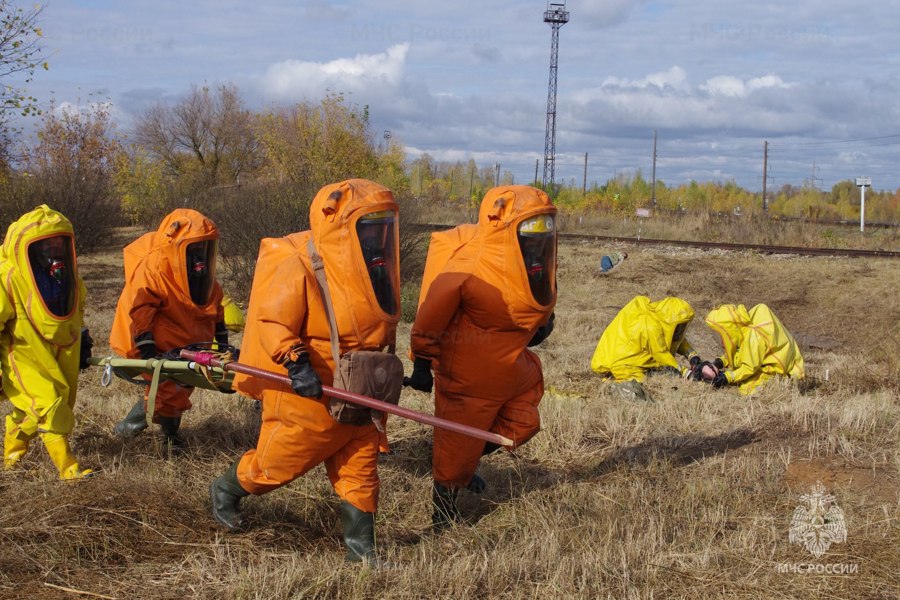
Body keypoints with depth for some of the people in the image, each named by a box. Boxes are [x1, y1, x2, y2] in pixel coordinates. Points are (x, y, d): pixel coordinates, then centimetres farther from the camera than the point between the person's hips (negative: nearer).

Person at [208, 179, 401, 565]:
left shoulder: (372, 269, 5)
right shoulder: (298, 269, -21)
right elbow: (272, 322, -22)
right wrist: (295, 363, -31)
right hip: (305, 390, -7)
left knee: (360, 468, 4)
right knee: (276, 463, 10)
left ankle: (360, 547, 12)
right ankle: (225, 491, 38)